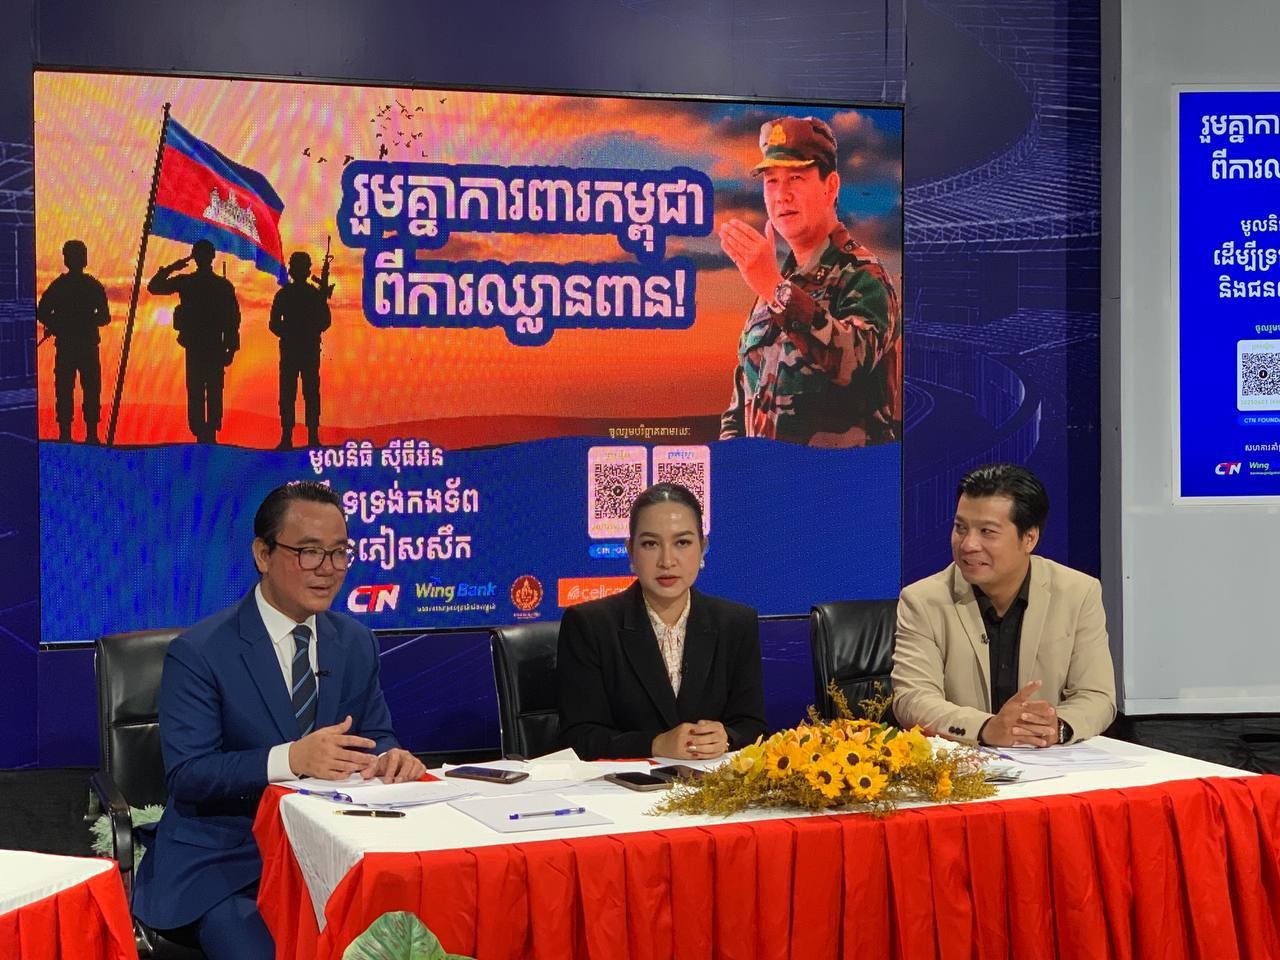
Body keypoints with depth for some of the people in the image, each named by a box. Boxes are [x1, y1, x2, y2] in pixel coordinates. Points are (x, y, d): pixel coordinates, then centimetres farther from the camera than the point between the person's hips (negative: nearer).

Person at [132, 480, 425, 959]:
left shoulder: (357, 643, 7)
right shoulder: (199, 652, -10)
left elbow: (373, 737, 11)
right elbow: (186, 775, -16)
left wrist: (390, 757, -15)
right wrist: (289, 758, -31)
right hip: (222, 864, -4)